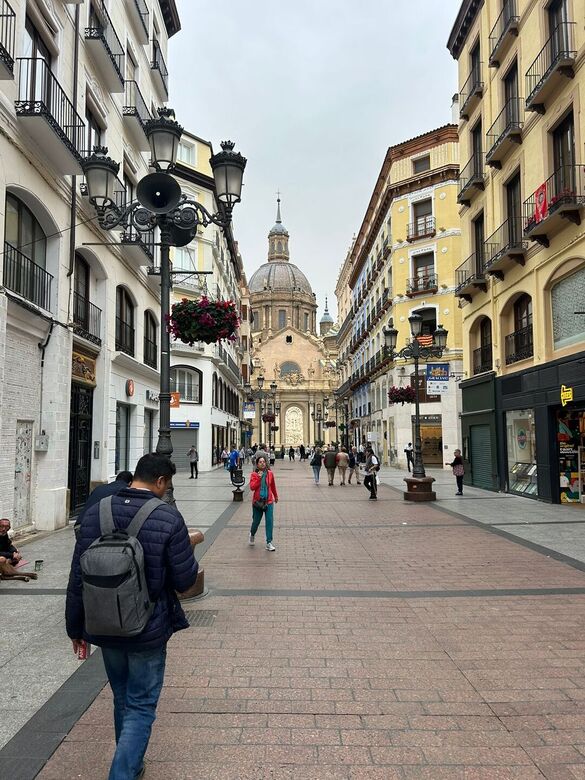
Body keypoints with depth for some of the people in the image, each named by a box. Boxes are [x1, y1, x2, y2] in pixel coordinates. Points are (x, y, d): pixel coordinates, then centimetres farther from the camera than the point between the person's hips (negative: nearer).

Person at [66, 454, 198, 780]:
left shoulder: (96, 512, -6)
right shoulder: (168, 518, -20)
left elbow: (78, 577, -1)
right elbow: (185, 580, -15)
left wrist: (75, 627, 10)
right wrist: (188, 549, 4)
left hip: (104, 629, 5)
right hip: (148, 631, -5)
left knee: (122, 700, 25)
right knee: (141, 707, 11)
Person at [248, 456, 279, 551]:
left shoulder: (270, 474, 1)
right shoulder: (254, 474, -5)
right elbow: (252, 487, -17)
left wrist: (276, 496, 28)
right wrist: (259, 478, -25)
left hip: (269, 501, 1)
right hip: (257, 502, -1)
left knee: (269, 522, -7)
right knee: (256, 521, 10)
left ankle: (269, 543, -1)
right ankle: (252, 535, 42)